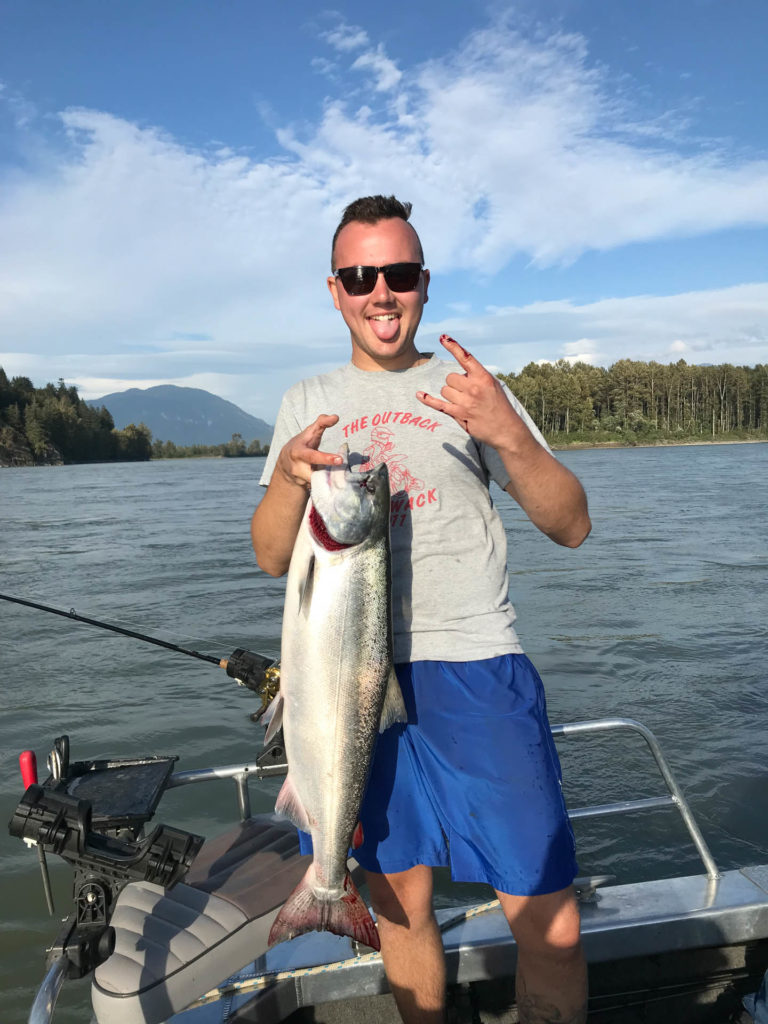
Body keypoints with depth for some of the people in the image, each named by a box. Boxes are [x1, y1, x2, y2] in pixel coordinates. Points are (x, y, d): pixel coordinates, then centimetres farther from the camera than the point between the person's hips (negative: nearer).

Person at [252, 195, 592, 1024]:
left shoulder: (468, 387, 5)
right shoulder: (307, 402, 11)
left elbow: (571, 527, -2)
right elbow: (272, 559, 6)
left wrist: (507, 434, -20)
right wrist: (289, 473, -14)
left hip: (474, 668, -2)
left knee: (548, 923, -2)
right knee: (399, 901, 15)